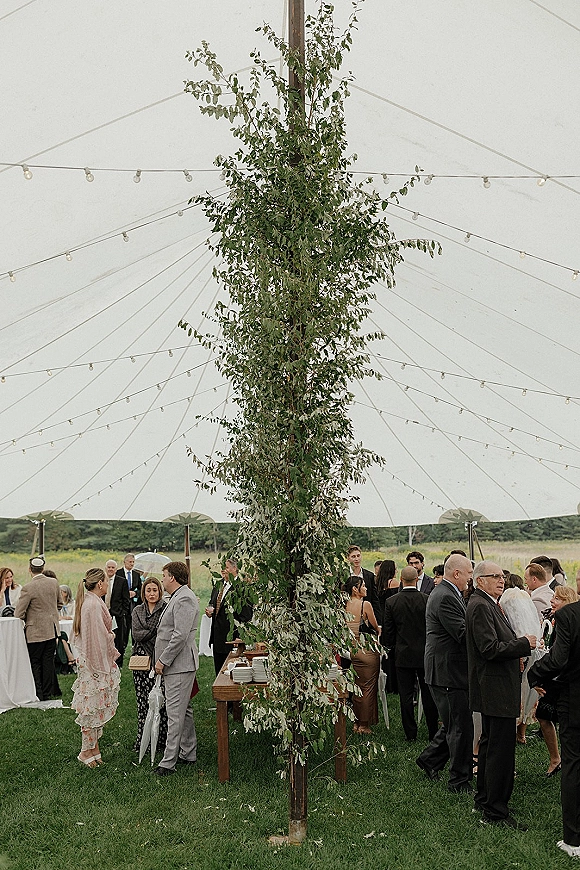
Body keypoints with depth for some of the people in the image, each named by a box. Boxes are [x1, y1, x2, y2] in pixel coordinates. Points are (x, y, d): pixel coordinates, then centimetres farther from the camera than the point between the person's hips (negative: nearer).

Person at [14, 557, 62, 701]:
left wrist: (28, 619, 5)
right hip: (52, 629, 5)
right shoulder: (54, 582, -2)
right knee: (48, 661, 12)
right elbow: (59, 603, 12)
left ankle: (38, 694, 10)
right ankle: (47, 693, 19)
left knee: (34, 662, 8)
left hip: (36, 631, -5)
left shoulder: (28, 588, -19)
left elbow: (18, 613, -15)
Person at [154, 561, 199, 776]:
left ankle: (168, 762, -1)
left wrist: (163, 660, -18)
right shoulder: (178, 597, 17)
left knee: (175, 713, -6)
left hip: (179, 664, -11)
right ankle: (188, 754, 27)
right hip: (175, 664, 11)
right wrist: (162, 660, 19)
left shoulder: (184, 599, -17)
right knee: (183, 710, 17)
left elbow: (180, 636, -24)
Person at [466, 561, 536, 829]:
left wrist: (518, 647, 5)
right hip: (496, 689, -11)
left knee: (490, 745, 20)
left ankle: (484, 800, 33)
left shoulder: (488, 604, 14)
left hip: (494, 689, 11)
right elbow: (490, 649, -25)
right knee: (501, 749, -4)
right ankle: (495, 812, 5)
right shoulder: (480, 606, -19)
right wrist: (524, 644, -17)